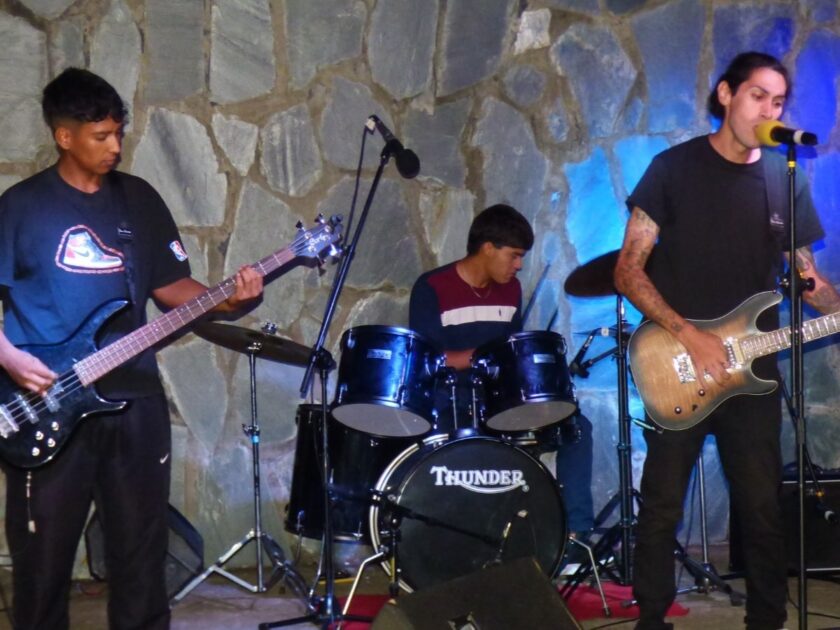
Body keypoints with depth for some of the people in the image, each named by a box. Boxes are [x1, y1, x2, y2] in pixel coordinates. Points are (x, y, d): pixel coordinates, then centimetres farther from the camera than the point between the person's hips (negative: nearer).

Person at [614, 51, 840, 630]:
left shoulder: (786, 181, 7)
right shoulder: (676, 168, -4)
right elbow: (628, 270, -7)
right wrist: (688, 334, -17)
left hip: (751, 369, 3)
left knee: (763, 510, 7)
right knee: (662, 509, 1)